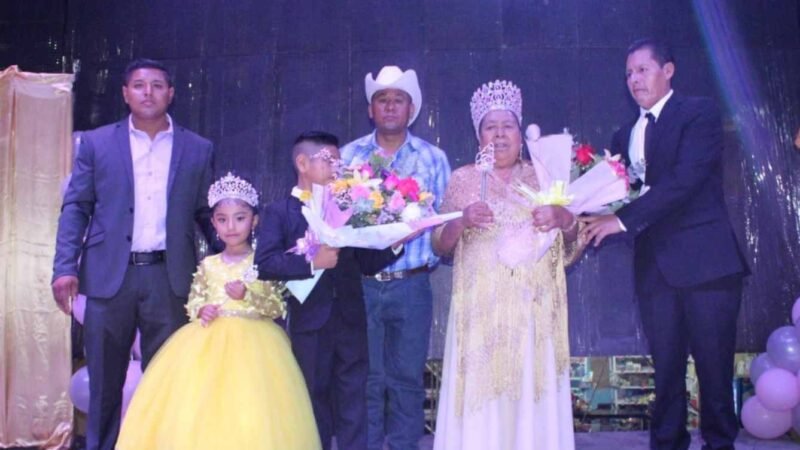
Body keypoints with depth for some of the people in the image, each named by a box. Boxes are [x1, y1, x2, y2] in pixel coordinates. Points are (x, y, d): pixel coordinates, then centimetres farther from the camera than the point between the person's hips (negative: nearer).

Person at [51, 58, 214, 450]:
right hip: (109, 275, 0)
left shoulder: (198, 149, 7)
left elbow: (207, 213, 9)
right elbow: (75, 208, 4)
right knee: (104, 380, 9)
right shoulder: (97, 143, 6)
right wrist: (65, 267, -7)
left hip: (169, 277, 0)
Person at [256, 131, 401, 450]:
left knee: (353, 403, 6)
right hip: (310, 324, -3)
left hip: (350, 321, 3)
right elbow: (264, 263, -15)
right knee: (315, 401, 12)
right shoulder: (282, 212, -2)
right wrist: (311, 262, -23)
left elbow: (367, 264, 10)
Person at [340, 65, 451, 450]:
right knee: (365, 378, 4)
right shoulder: (349, 155, 7)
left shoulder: (433, 157, 6)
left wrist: (430, 255, -12)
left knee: (407, 378, 7)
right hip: (360, 284, 0)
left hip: (411, 285, 0)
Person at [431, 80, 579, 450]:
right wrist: (462, 221, -14)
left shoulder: (543, 177, 11)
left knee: (534, 398, 1)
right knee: (479, 404, -4)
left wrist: (564, 219, -9)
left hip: (534, 310, 1)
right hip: (481, 310, -1)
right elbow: (439, 245, 6)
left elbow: (574, 244, 12)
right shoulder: (462, 179, 8)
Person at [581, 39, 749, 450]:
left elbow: (685, 178, -16)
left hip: (704, 260, -5)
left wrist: (623, 220, -20)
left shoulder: (699, 113, -1)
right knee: (665, 367, 8)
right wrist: (596, 220, -11)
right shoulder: (625, 136, 18)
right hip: (654, 266, 5)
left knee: (714, 365, 1)